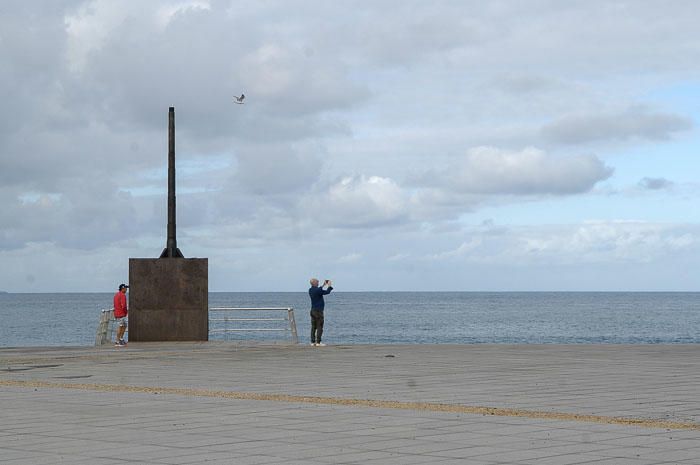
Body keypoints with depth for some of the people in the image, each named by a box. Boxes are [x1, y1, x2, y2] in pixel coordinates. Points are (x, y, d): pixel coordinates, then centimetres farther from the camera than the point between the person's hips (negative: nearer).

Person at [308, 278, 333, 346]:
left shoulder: (310, 290, 6)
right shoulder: (317, 290, -18)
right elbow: (327, 292, -9)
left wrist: (323, 285, 29)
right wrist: (329, 286, 7)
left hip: (313, 310, 8)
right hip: (318, 310, -8)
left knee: (313, 326, 9)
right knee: (319, 327, -4)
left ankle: (313, 342, 9)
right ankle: (318, 342, -6)